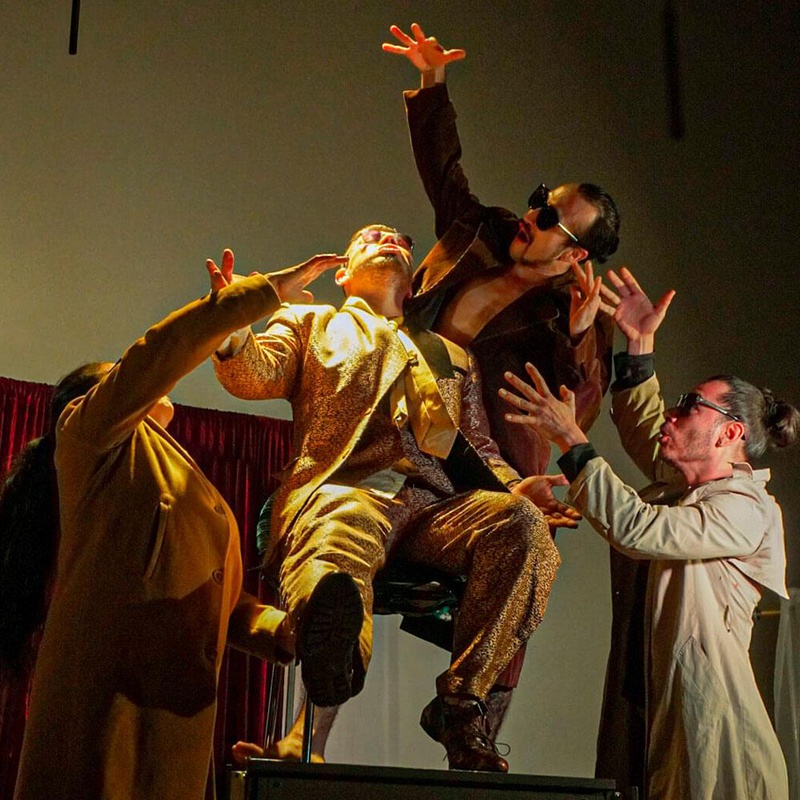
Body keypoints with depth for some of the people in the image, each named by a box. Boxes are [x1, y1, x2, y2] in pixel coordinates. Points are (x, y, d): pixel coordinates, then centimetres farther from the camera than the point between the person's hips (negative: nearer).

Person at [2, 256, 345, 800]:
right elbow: (160, 353, -8)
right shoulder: (86, 430, 8)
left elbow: (216, 601, 24)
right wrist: (271, 290, -2)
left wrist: (288, 632, 4)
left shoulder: (183, 486, 30)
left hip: (179, 708, 8)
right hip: (105, 690, -8)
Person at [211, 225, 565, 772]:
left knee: (522, 522, -29)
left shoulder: (452, 355, 37)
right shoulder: (309, 324, 30)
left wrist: (511, 486, 5)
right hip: (346, 489, -3)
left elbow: (479, 449, 29)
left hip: (436, 502, 3)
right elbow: (257, 376, 10)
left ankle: (461, 699, -26)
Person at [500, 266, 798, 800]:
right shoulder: (686, 485, 14)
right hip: (655, 709, 8)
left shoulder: (748, 510, -12)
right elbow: (645, 433, 27)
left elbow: (640, 529, -23)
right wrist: (640, 346, 18)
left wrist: (572, 440, -19)